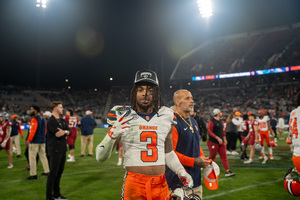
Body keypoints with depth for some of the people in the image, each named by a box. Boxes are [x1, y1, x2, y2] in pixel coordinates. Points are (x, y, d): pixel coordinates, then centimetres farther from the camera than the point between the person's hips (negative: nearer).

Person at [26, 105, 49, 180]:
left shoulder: (34, 119, -15)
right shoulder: (43, 119, 11)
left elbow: (32, 131, -19)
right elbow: (45, 130, 17)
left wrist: (28, 140, -12)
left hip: (34, 141, -8)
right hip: (42, 140, 8)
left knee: (32, 157, -1)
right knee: (43, 156, 16)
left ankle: (33, 174, 1)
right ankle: (46, 171, 21)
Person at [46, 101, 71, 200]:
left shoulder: (62, 120, 15)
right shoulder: (51, 121, -12)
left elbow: (70, 132, 7)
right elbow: (57, 134, -21)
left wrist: (63, 132, -12)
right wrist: (65, 131, -5)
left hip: (62, 149, 8)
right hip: (55, 150, -8)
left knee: (59, 172, 14)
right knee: (53, 173, -3)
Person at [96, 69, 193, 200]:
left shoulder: (166, 117, 7)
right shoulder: (123, 118, -5)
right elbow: (100, 157, -7)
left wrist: (181, 172, 5)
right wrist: (112, 134, -24)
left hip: (161, 185, 4)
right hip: (134, 184, -3)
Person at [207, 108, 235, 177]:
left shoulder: (220, 121, 11)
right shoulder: (212, 122, -16)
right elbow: (209, 132, -21)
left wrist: (224, 139, 21)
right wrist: (218, 138, -24)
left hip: (221, 142, 8)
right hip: (213, 142, -8)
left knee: (224, 156, 4)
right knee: (212, 157, 3)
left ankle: (227, 171, 5)